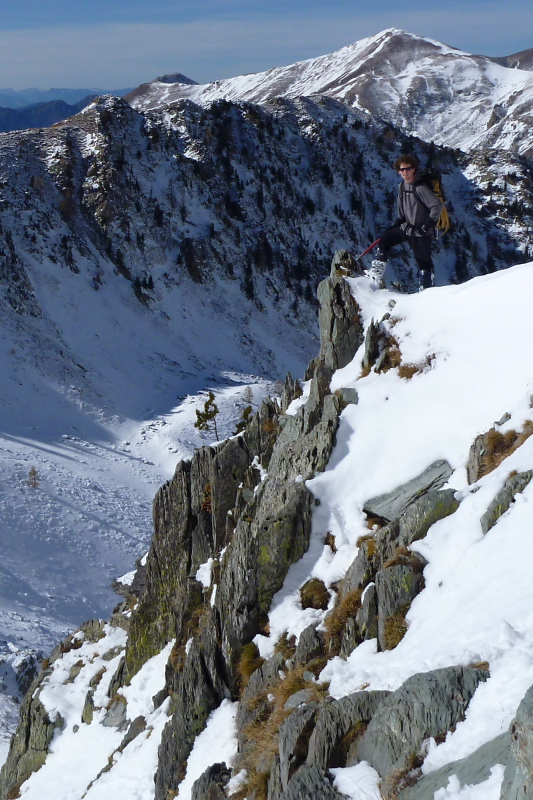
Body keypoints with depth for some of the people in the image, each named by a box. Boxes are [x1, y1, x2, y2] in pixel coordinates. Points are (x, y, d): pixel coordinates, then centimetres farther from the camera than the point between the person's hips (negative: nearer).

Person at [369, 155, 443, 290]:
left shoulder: (420, 188, -19)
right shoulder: (402, 186, 7)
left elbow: (437, 205, -23)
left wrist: (427, 225, -22)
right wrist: (395, 226, 12)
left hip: (421, 233, -9)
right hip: (407, 228, 9)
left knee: (423, 260, -6)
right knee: (385, 239, 15)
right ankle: (377, 275, 20)